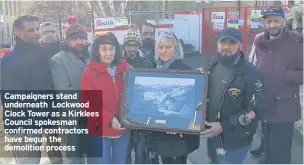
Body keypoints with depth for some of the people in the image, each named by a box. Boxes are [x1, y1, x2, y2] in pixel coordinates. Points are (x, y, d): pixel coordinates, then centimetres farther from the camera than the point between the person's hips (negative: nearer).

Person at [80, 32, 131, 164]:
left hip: (123, 128, 3)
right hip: (100, 129, -3)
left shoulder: (126, 68, 2)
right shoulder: (89, 72, -8)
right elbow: (88, 103, -10)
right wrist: (109, 119, -21)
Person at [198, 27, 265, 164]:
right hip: (212, 134, 6)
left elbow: (255, 110, -19)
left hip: (235, 141, -6)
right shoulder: (212, 66, 1)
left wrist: (223, 126, -23)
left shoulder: (250, 73, -18)